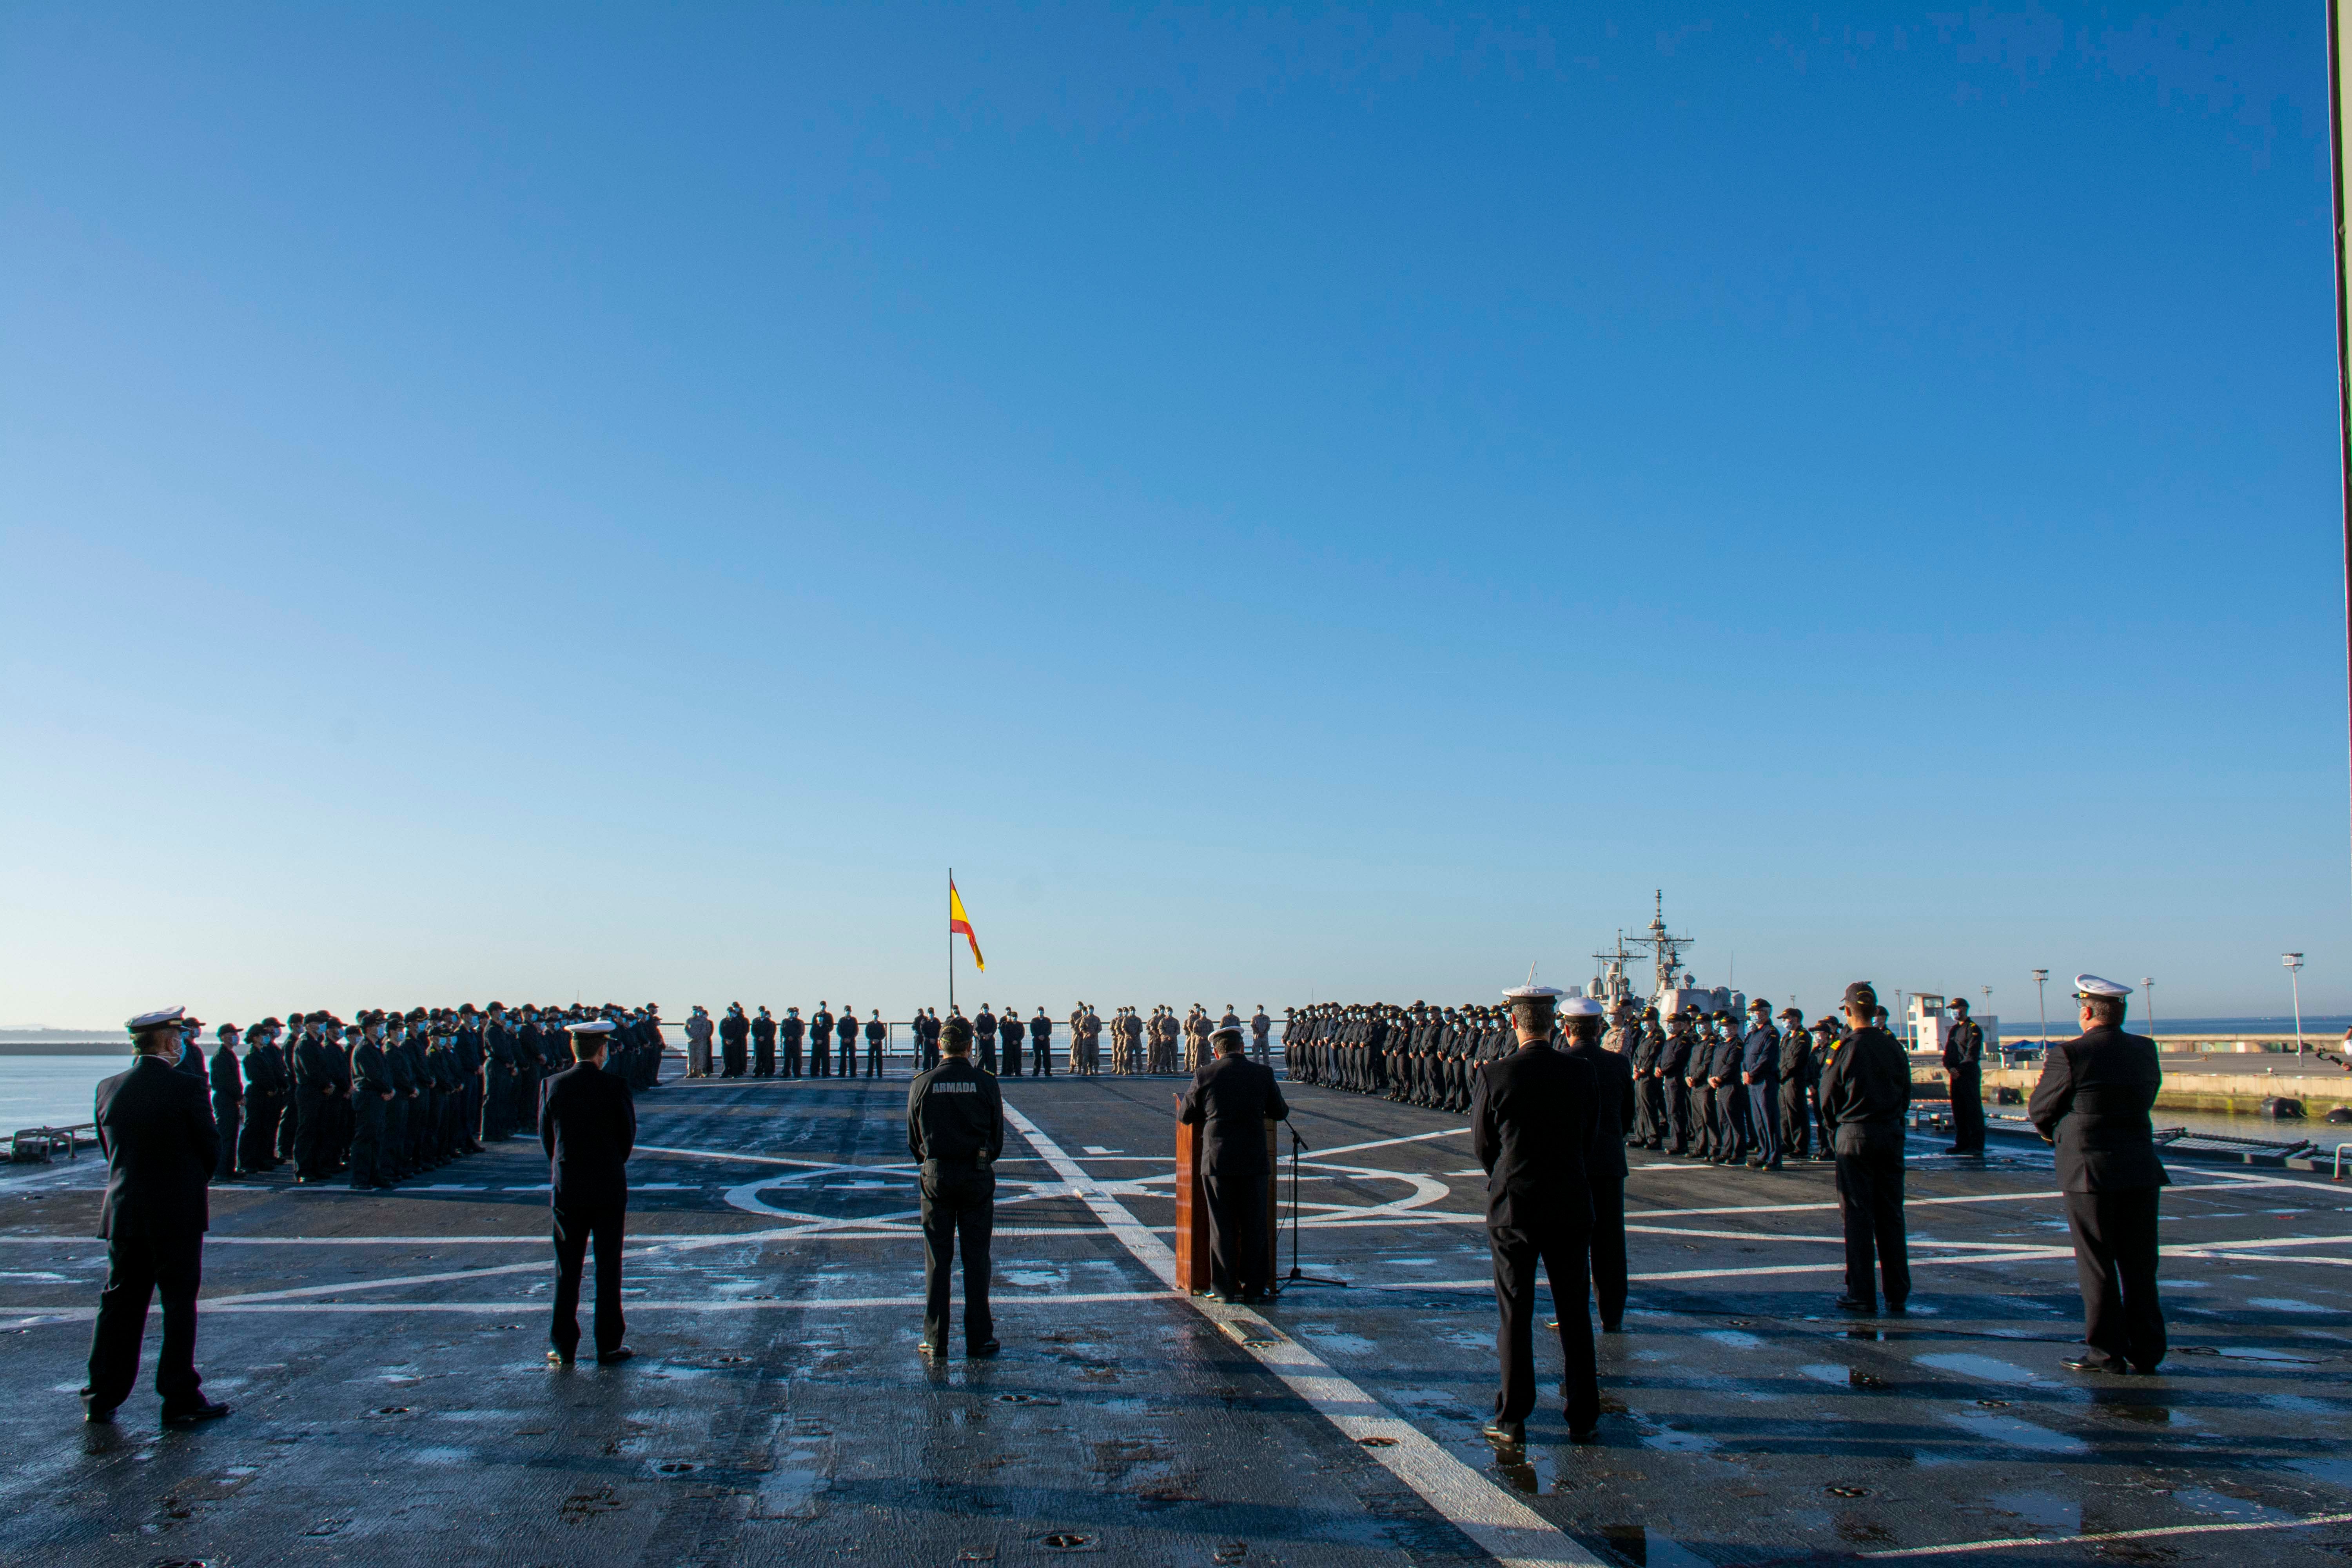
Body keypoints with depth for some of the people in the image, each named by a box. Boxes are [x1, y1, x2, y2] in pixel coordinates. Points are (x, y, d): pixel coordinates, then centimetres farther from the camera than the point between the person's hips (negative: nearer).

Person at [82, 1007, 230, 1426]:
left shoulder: (109, 1089, 2)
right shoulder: (185, 1088, -14)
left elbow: (109, 1149, 10)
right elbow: (212, 1149, -8)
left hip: (123, 1213, 5)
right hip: (177, 1215, -5)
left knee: (120, 1304, 14)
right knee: (180, 1305, 3)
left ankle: (102, 1399, 21)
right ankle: (180, 1400, 7)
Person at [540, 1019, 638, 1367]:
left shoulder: (552, 1085, -3)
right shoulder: (615, 1086, -10)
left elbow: (545, 1136, 5)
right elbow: (628, 1134, -3)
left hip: (566, 1189, 2)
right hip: (609, 1188, -2)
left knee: (567, 1268, 9)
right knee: (608, 1267, 5)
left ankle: (563, 1346, 13)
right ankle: (609, 1345, 9)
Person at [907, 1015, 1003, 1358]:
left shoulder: (923, 1084, -4)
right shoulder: (986, 1083, -5)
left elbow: (913, 1140, 4)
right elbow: (998, 1139, 2)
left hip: (936, 1176, 0)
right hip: (978, 1176, 0)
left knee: (937, 1261, 7)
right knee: (976, 1259, 6)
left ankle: (935, 1341, 10)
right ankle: (978, 1339, 10)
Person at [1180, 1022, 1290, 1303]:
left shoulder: (1204, 1076, -4)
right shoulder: (1263, 1073, -2)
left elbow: (1185, 1117, 6)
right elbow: (1279, 1113, 10)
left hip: (1216, 1161, 0)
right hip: (1254, 1161, 0)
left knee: (1222, 1228, 9)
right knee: (1255, 1227, 11)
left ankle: (1225, 1289, 13)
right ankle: (1253, 1289, 14)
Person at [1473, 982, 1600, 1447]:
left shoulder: (1496, 1075, -11)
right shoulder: (1580, 1073, -4)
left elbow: (1482, 1144, 0)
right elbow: (1588, 1139, 8)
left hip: (1512, 1206, -2)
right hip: (1571, 1207, 2)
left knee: (1515, 1313, 6)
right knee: (1574, 1312, 12)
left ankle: (1512, 1419, 10)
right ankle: (1583, 1417, 18)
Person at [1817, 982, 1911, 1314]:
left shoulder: (1845, 1048, -11)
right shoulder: (1894, 1047, 3)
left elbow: (1828, 1096, -5)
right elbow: (1906, 1092, 11)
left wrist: (1832, 1125, 13)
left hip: (1855, 1137, -4)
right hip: (1892, 1134, 4)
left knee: (1858, 1216, 1)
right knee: (1891, 1215, 11)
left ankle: (1862, 1295, 3)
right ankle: (1897, 1292, 15)